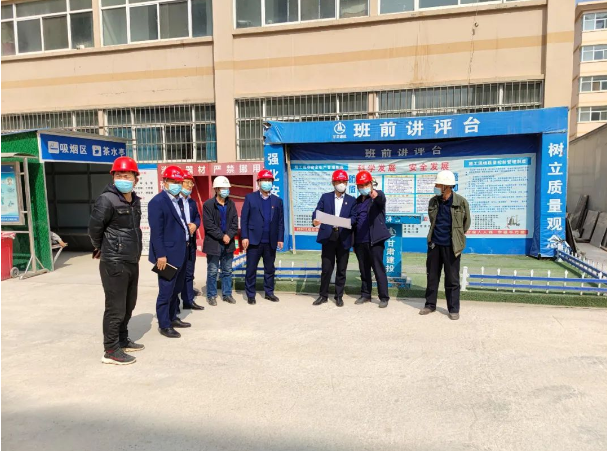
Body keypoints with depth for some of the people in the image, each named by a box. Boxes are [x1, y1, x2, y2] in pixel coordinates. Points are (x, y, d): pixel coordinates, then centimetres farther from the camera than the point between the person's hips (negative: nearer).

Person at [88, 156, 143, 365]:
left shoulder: (135, 201, 10)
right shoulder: (107, 200, -15)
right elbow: (94, 228, -10)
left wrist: (135, 249, 14)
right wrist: (101, 248, 6)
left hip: (132, 261, 8)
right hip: (114, 262, -8)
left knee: (129, 304, 17)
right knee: (115, 307, -1)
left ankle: (122, 340, 32)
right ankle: (111, 350, 10)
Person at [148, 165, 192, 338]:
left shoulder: (179, 200, 13)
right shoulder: (157, 201, -13)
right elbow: (156, 231, -18)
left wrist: (190, 226, 5)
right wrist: (160, 255, -21)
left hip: (182, 252, 9)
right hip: (168, 254, -9)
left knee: (176, 289, 18)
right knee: (166, 291, 1)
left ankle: (172, 318, 32)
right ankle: (164, 325, 13)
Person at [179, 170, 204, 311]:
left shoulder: (192, 202, 16)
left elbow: (197, 217, 16)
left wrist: (195, 225, -5)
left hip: (190, 242, 7)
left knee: (189, 273, 13)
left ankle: (188, 300, 23)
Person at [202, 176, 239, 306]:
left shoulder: (231, 204, 7)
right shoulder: (208, 205, -8)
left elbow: (235, 223, 4)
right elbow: (209, 225, -13)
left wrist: (229, 235, -12)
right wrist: (222, 236, -16)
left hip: (228, 243, 5)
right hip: (214, 243, -4)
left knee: (227, 271, 12)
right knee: (212, 271, 5)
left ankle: (227, 294, 23)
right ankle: (211, 295, 16)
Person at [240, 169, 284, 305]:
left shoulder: (277, 200, 10)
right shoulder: (250, 197, 1)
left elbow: (280, 221, 8)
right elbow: (244, 218, -3)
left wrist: (280, 239, 2)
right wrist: (244, 237, -10)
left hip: (270, 242, 3)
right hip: (254, 240, -3)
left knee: (270, 269, 12)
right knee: (251, 269, 4)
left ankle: (269, 292, 24)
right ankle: (250, 295, 14)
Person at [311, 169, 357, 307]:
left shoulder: (351, 200, 11)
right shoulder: (325, 197, 10)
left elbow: (354, 217, 1)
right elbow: (317, 211, 0)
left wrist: (348, 221, -21)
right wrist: (315, 220, -21)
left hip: (344, 239, 1)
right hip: (328, 237, 0)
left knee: (341, 269, 7)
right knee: (326, 268, 2)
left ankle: (339, 296, 18)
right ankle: (323, 295, 15)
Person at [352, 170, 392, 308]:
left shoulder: (378, 195, -2)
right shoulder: (357, 200, 16)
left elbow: (382, 199, -28)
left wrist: (376, 194, -53)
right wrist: (353, 241, 16)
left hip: (374, 240, -6)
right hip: (360, 241, 6)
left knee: (378, 269, -2)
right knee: (364, 269, 13)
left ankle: (384, 298, 5)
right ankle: (365, 295, 24)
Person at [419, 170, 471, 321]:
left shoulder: (461, 202, -10)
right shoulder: (433, 201, 1)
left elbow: (467, 222, 5)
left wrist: (458, 236, 11)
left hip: (451, 246, -4)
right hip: (434, 244, 4)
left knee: (452, 279, 5)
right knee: (432, 276, 12)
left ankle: (453, 309, 16)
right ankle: (430, 304, 26)